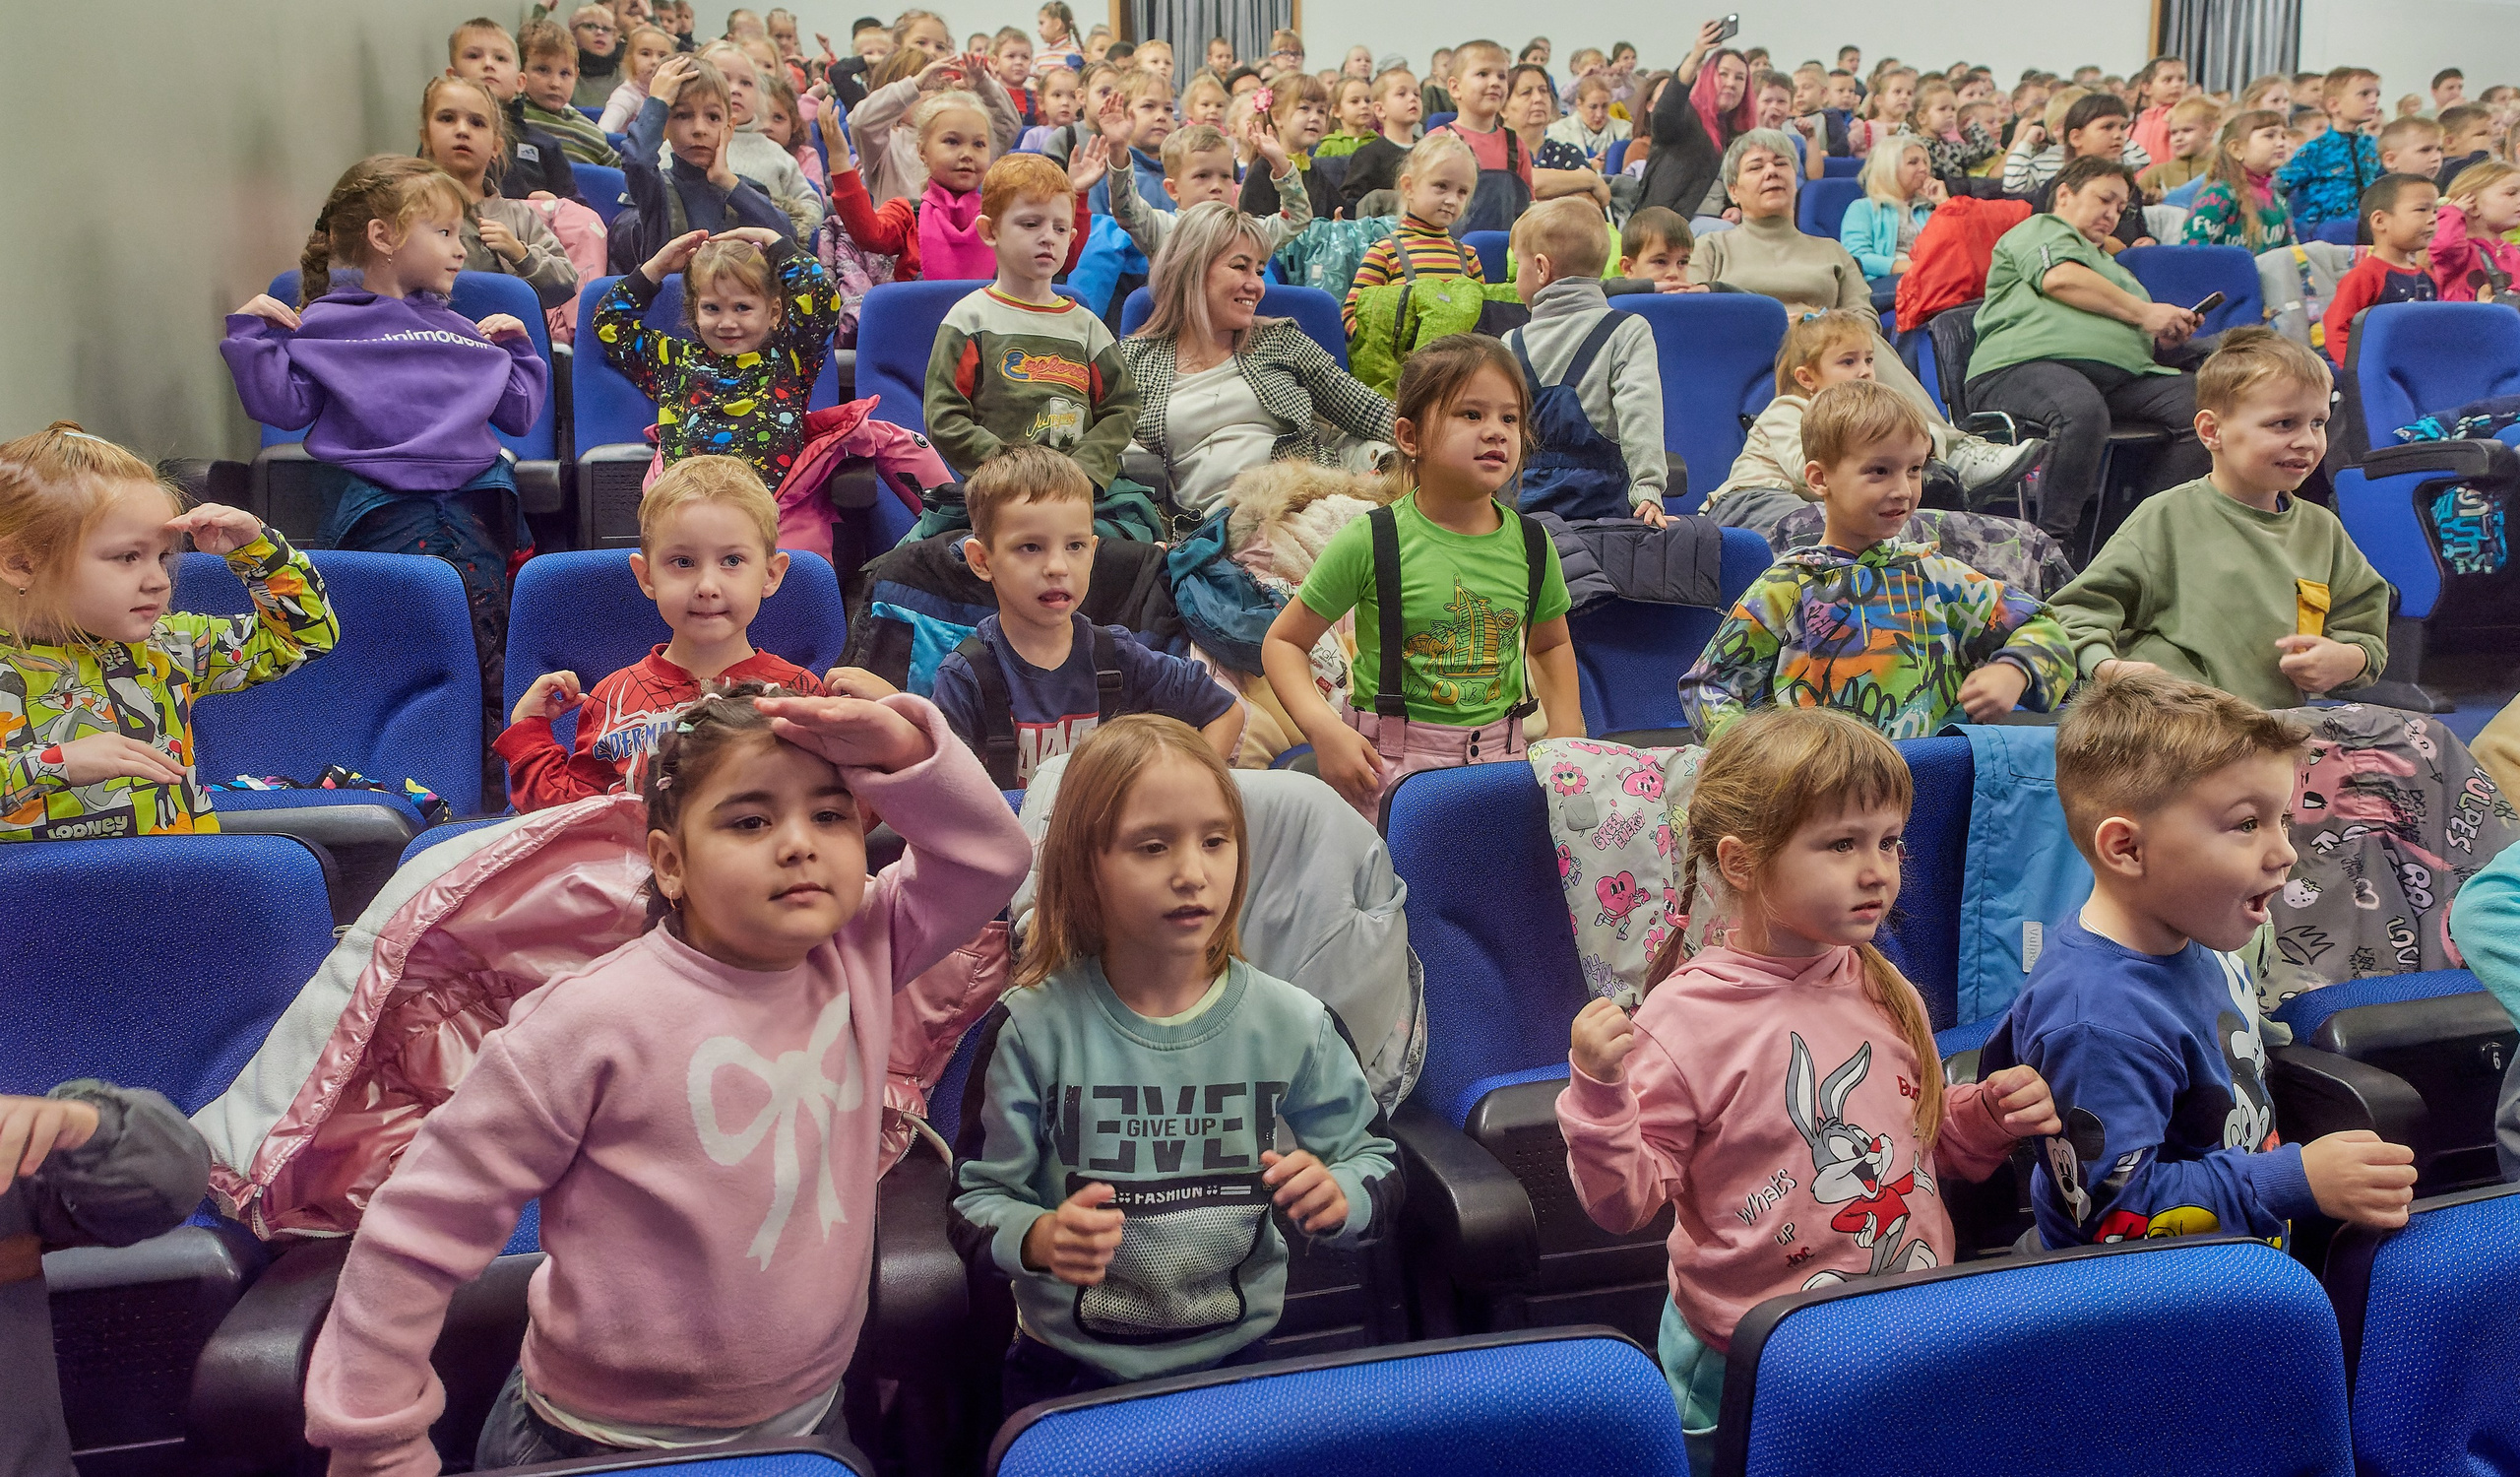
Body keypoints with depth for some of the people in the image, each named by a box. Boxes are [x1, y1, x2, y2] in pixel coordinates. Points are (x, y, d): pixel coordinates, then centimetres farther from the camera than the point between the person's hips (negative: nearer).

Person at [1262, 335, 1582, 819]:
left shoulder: (1532, 544, 3)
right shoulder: (1370, 542, -10)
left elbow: (1551, 644, 23)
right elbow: (1283, 642, -3)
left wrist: (1567, 737, 10)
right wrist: (1324, 729, -17)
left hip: (1502, 761, 4)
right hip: (1391, 765, -4)